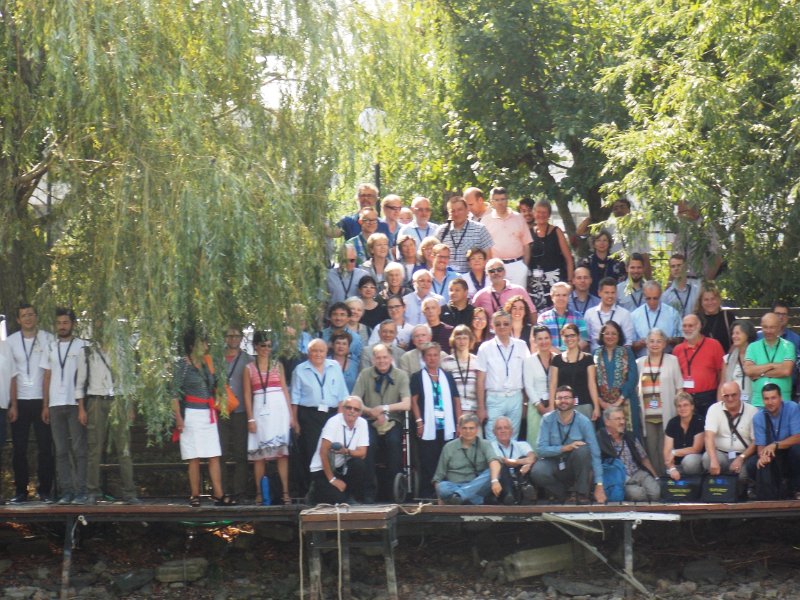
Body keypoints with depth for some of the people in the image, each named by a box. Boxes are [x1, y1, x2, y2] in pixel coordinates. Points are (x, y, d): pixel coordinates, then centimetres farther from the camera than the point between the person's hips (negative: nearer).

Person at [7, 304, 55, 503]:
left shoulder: (48, 339, 4)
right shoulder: (11, 341, 6)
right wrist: (13, 404, -4)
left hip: (42, 400, -1)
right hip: (19, 401, 1)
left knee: (45, 447, -2)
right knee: (19, 448, 1)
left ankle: (45, 490, 5)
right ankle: (20, 491, 7)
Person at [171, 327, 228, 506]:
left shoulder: (206, 363, 13)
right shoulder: (183, 364, -4)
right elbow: (175, 393, -8)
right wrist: (178, 418, -14)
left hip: (208, 415, 6)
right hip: (192, 415, -6)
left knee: (214, 456, -1)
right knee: (194, 458, -3)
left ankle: (218, 495, -2)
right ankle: (195, 496, 3)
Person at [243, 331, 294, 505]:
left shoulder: (277, 365, 11)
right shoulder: (249, 369, 6)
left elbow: (285, 389, 10)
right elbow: (247, 395, 4)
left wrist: (291, 415, 5)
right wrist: (250, 419, -4)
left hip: (279, 409, 1)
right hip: (260, 410, -1)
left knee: (282, 451, -3)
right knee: (259, 453, -1)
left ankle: (285, 491, -4)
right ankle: (259, 492, 3)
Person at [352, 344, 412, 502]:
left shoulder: (401, 375, 3)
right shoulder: (365, 375, 5)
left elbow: (407, 404, -6)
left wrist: (385, 408, -17)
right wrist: (373, 412, -16)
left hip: (393, 422, 0)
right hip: (371, 422, 0)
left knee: (394, 442, -31)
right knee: (368, 443, -30)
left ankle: (390, 491, -16)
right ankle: (369, 492, -20)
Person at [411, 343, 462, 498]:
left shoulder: (448, 376, 14)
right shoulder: (418, 377, 6)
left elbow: (457, 401, 13)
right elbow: (414, 401, -1)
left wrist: (459, 423, 5)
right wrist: (419, 421, -11)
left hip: (447, 428, 3)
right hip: (428, 428, -3)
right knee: (427, 465, -2)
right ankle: (426, 496, 2)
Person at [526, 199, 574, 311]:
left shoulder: (556, 232, 3)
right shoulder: (529, 232, 8)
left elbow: (568, 259, 2)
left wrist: (570, 280, -5)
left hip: (554, 277, -2)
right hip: (534, 280, 2)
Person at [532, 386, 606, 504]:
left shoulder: (584, 422, -13)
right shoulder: (547, 420, -10)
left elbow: (595, 454, -16)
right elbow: (541, 449, -16)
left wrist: (599, 486, -24)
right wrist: (565, 448, -30)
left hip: (575, 467, 0)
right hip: (554, 465, 0)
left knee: (583, 449, -30)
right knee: (537, 472, -32)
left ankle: (581, 494, -14)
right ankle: (563, 494, -3)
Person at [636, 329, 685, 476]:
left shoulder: (672, 360, 5)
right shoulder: (639, 363, 10)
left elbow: (679, 388, 5)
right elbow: (635, 389, 14)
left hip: (666, 414, -2)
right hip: (647, 415, 2)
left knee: (665, 450, -3)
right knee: (650, 449, 1)